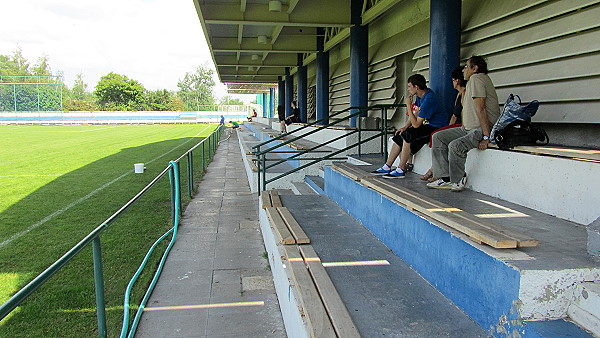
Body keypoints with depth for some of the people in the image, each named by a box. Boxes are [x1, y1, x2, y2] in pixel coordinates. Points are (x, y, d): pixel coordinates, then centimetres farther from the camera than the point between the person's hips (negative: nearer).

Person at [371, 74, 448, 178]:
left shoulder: (428, 99, -25)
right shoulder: (420, 96, 6)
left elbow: (416, 124, -24)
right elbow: (416, 114, 13)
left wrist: (408, 105, -20)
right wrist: (405, 127, -1)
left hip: (436, 128, -10)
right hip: (427, 125, 10)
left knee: (408, 135, -27)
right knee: (399, 136, 4)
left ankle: (401, 170, -20)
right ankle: (387, 167, 7)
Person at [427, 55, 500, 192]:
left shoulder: (476, 78, -11)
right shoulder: (474, 80, 21)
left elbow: (480, 109, -21)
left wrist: (486, 137, -25)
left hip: (482, 129, -11)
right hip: (468, 128, 11)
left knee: (455, 145, -32)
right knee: (438, 137, 4)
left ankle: (458, 180, -8)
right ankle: (445, 178, 0)